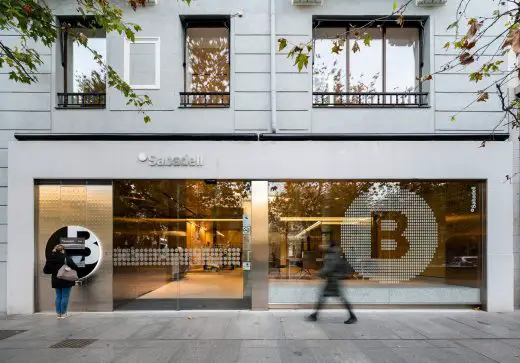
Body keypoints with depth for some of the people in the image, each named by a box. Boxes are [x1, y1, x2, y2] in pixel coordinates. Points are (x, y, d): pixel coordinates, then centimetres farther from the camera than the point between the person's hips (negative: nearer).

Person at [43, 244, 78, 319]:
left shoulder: (50, 259, -1)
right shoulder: (66, 258, -15)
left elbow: (46, 270, 2)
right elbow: (75, 267, -17)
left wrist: (53, 271, 16)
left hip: (56, 281, 5)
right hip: (66, 281, -5)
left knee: (58, 297, 15)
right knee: (65, 297, 3)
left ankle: (58, 313, 17)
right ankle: (63, 313, 6)